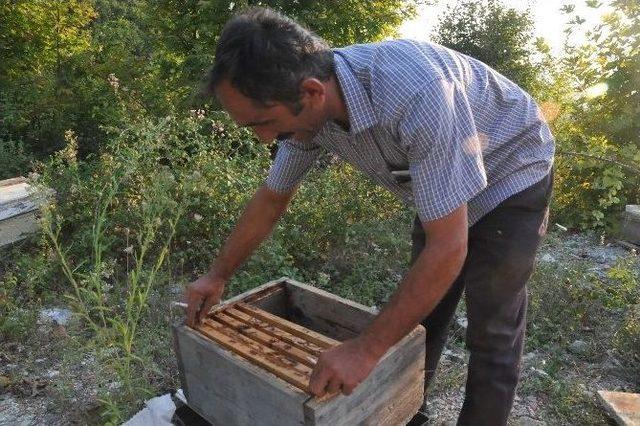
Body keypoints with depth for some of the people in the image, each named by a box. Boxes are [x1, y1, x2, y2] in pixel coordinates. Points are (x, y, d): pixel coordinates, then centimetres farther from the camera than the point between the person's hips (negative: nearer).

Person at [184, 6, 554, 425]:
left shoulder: (415, 93, -42)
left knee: (492, 334, -1)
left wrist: (367, 349, -31)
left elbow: (448, 247, -37)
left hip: (510, 177, -6)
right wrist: (218, 276, 4)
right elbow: (272, 198, -3)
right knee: (419, 315, 16)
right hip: (440, 185, 6)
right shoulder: (307, 105, -19)